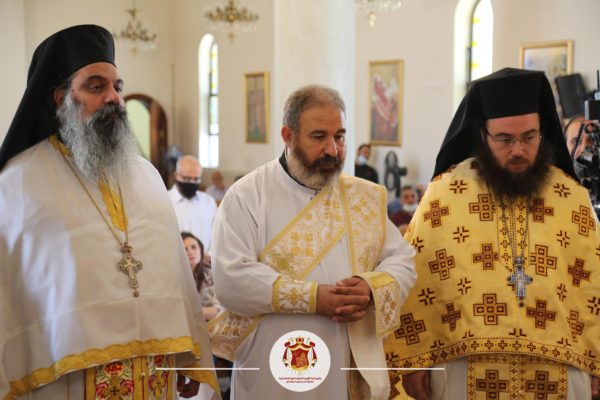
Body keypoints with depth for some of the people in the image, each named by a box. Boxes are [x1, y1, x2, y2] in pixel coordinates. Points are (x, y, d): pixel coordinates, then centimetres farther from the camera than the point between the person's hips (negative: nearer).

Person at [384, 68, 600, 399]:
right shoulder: (445, 192, -5)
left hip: (557, 373, 2)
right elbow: (414, 280, -4)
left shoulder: (572, 196, 3)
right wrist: (413, 359, -5)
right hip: (467, 370, -2)